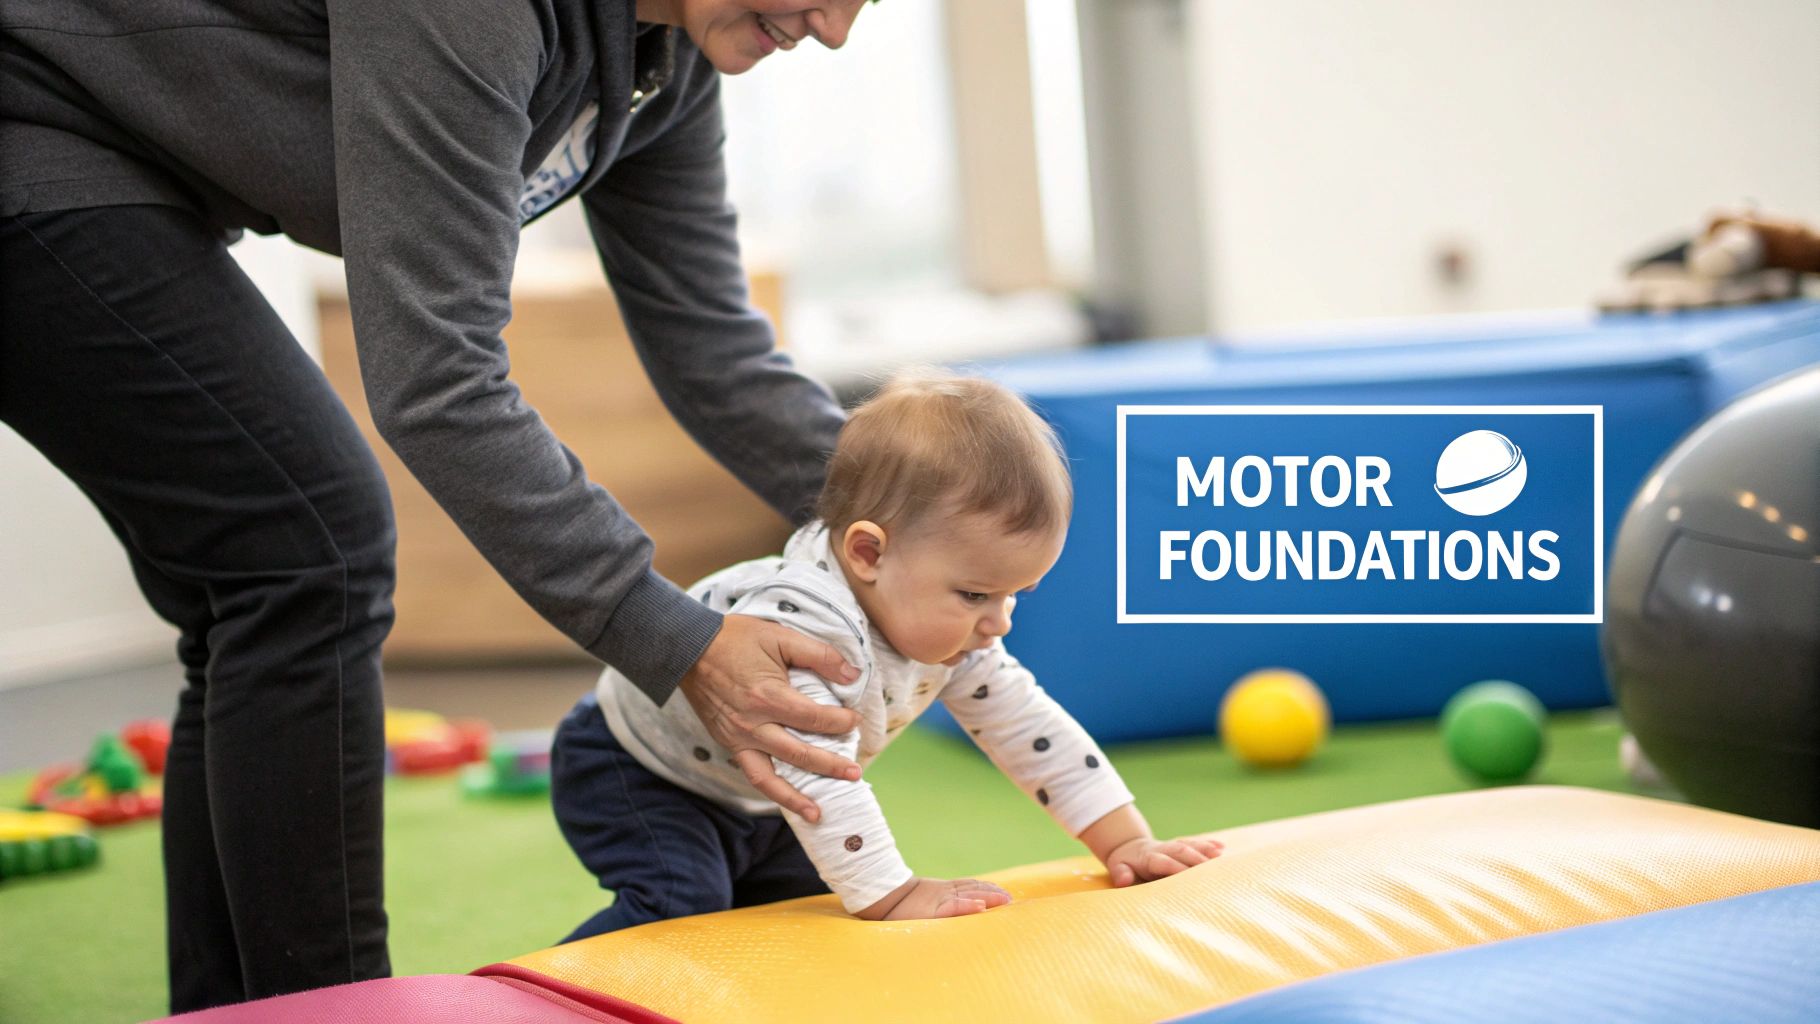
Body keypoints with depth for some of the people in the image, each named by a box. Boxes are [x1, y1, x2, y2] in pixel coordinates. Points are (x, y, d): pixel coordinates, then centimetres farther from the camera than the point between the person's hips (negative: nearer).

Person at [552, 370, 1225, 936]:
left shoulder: (944, 623, -12)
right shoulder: (803, 625, -41)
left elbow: (1025, 723, -6)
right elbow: (816, 773, -46)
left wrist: (1124, 841, -9)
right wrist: (891, 896, -43)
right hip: (634, 771, -8)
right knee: (679, 905, -25)